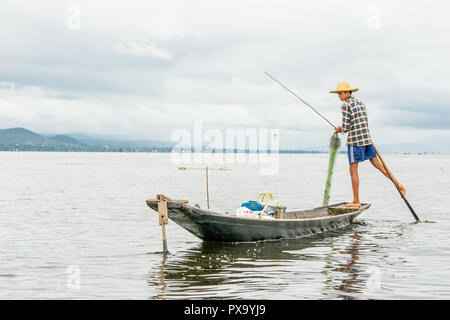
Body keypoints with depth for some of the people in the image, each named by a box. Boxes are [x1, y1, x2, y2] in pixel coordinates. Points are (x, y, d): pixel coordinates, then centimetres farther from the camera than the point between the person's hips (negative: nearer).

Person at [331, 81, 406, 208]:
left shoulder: (345, 105, -9)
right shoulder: (360, 103, 16)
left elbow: (346, 127, -12)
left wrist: (340, 129, 11)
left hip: (355, 140, -8)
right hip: (367, 138, 8)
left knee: (353, 170, -2)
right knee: (377, 164, 16)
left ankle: (356, 201, 0)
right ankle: (397, 184, 11)